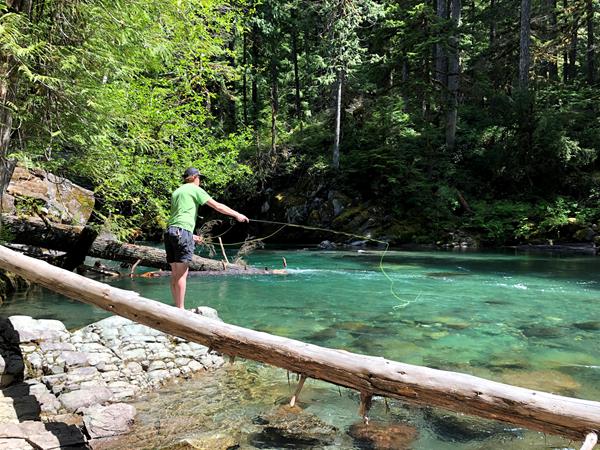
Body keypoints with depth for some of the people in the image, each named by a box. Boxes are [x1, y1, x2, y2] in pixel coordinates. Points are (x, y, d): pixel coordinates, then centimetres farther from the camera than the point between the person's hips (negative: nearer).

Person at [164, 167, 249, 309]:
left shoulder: (176, 192, 25)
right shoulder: (195, 189, 3)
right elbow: (217, 206, -1)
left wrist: (191, 235, 32)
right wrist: (237, 215, 8)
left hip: (169, 231, 8)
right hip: (182, 232, -8)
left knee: (175, 273, 10)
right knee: (182, 274, -7)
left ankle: (177, 308, 15)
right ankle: (180, 310, -5)